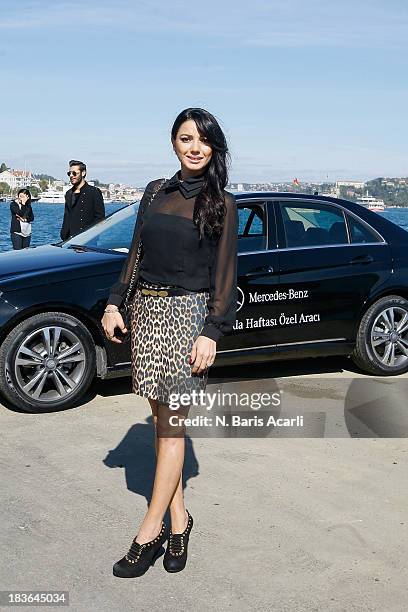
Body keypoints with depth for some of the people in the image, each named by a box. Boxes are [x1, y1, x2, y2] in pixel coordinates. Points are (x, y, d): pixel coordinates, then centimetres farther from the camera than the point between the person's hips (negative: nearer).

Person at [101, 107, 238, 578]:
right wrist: (116, 302, 8)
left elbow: (224, 273, -5)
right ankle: (178, 520, 19)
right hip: (147, 309, 5)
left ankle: (149, 532, 6)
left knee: (172, 425, -2)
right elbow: (136, 254, 15)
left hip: (188, 313, -5)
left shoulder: (221, 203, -2)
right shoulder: (156, 191, 11)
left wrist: (212, 332, -13)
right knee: (161, 419, 8)